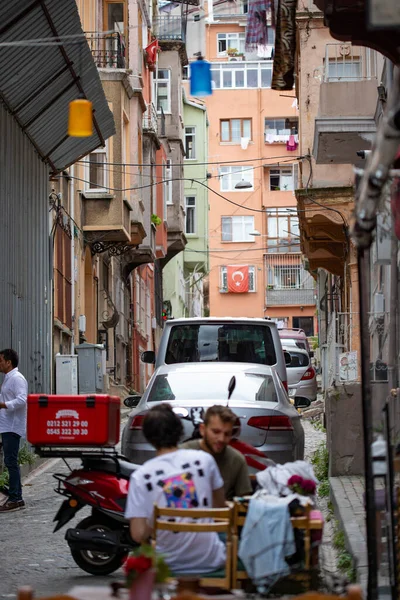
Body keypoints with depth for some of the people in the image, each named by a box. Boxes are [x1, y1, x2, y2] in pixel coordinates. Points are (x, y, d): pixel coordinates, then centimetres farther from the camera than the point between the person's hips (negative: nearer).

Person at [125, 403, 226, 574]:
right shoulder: (204, 459, -6)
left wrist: (155, 528, 8)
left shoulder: (140, 477, -10)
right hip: (209, 561, 0)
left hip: (170, 564, 0)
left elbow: (139, 535, -13)